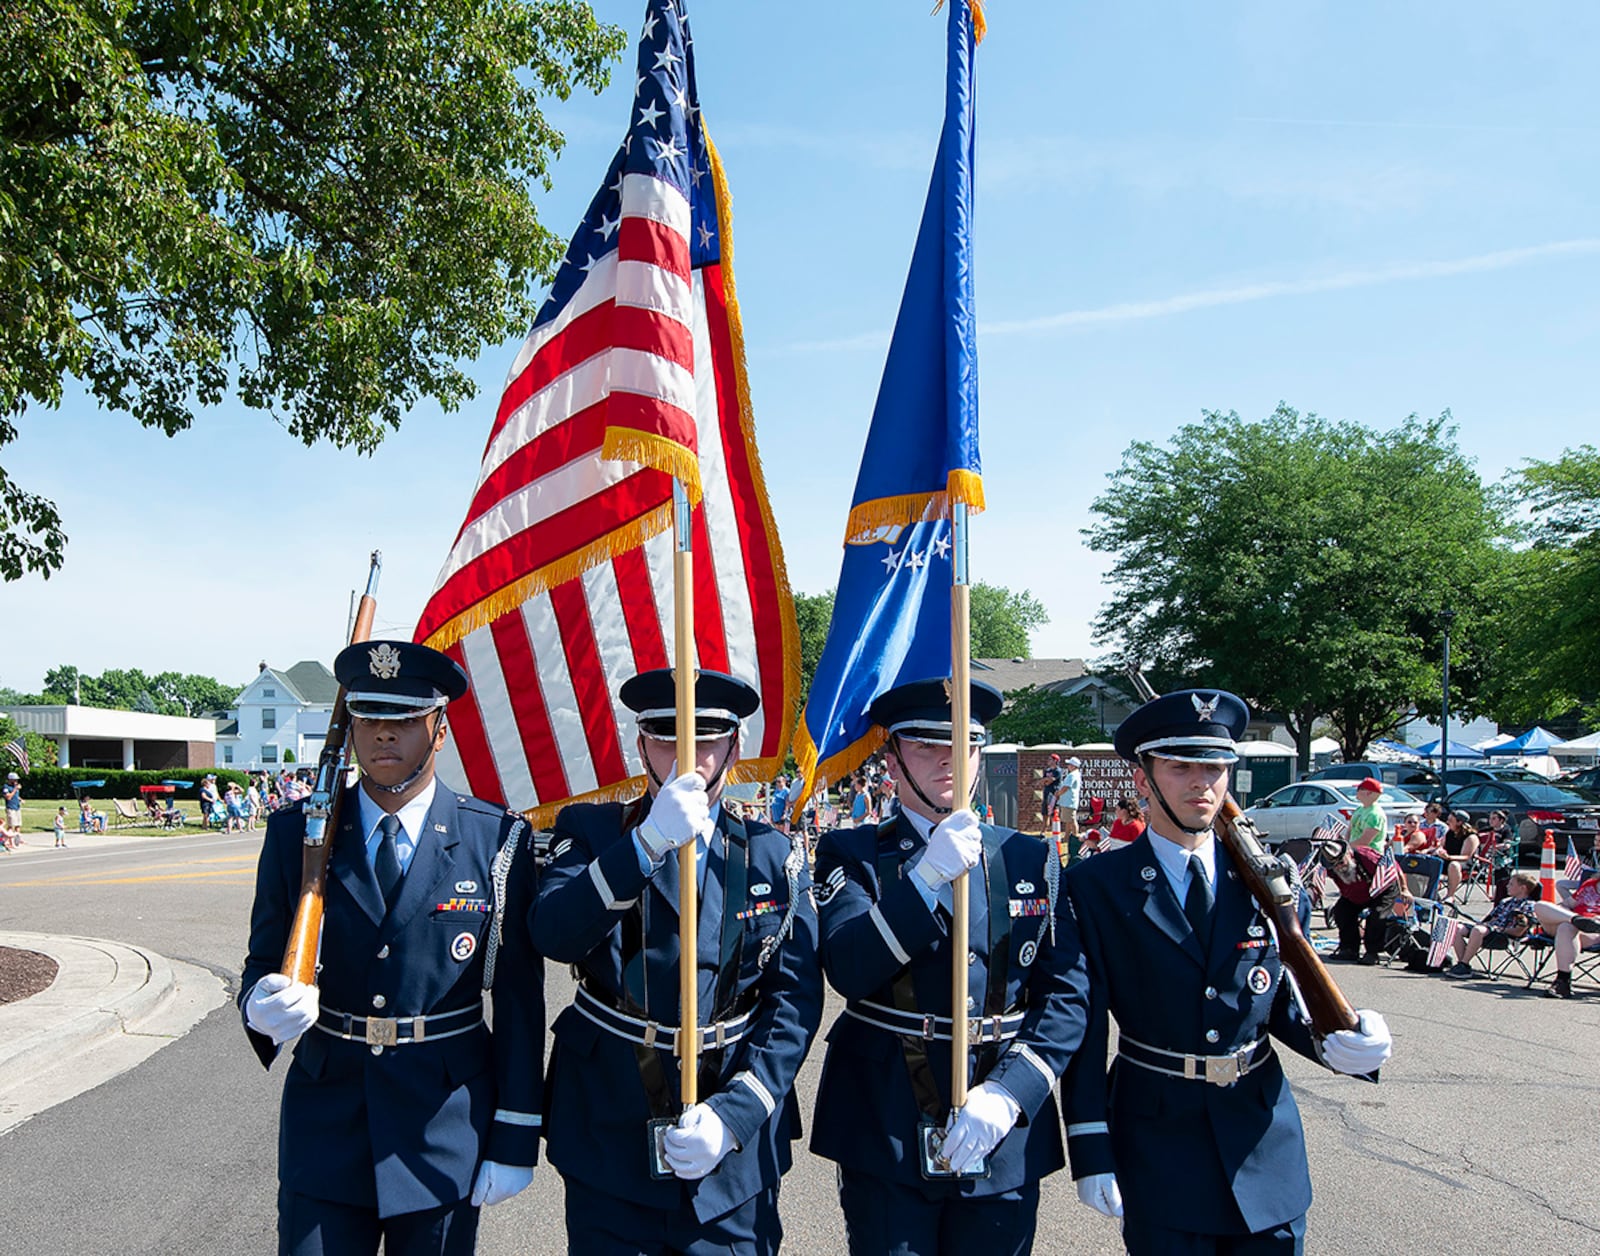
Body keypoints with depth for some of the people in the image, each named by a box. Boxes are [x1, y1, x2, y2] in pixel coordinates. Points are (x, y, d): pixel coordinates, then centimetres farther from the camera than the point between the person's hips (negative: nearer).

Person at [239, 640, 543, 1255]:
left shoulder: (499, 840, -7)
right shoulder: (296, 832, -1)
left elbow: (519, 999, -4)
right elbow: (262, 965, 4)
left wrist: (516, 1140, -4)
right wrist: (264, 1007, -20)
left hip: (446, 1131, -1)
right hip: (325, 1128, 1)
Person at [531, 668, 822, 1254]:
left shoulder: (776, 856, 2)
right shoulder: (590, 830, -1)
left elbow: (795, 999, -3)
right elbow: (554, 936, -19)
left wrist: (733, 1115, -14)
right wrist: (648, 841, -30)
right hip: (609, 1141, -1)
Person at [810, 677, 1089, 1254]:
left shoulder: (1031, 860, 6)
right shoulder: (851, 855, 0)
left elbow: (1067, 994, -1)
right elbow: (846, 968, -15)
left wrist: (1008, 1092, -14)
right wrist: (927, 874, -24)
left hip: (1005, 1139, 2)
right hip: (885, 1136, -2)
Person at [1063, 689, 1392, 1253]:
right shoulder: (1097, 887, -8)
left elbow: (1286, 1003, 8)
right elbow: (1082, 1026, -8)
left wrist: (1334, 1043, -13)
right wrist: (1091, 1152, -11)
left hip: (1266, 1144, 3)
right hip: (1156, 1147, -3)